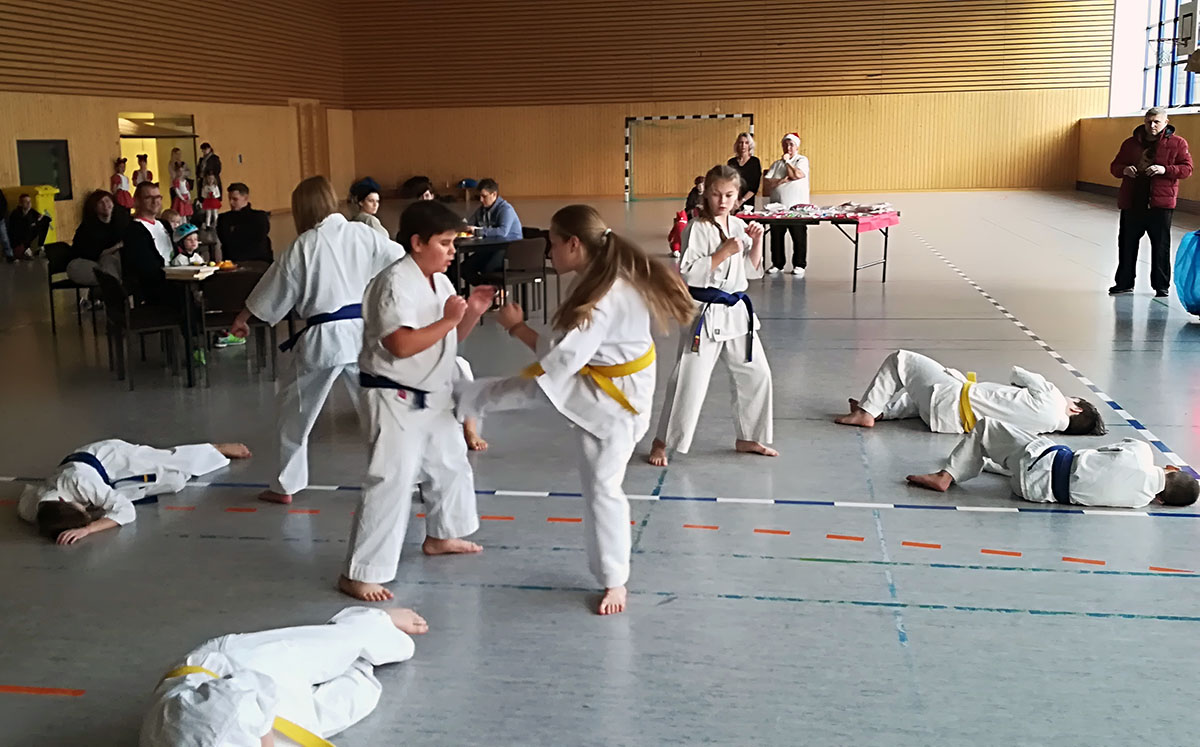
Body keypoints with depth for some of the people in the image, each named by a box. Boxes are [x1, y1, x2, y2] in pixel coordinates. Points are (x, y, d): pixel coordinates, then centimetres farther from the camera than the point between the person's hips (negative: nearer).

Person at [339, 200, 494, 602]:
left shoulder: (440, 281, 8)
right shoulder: (395, 283, -21)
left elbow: (450, 338, 15)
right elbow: (402, 345, -29)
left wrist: (473, 311, -2)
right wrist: (448, 319, -24)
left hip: (432, 396, 10)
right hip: (397, 400, -10)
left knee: (452, 466, 24)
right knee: (390, 484, -12)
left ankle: (441, 535, 47)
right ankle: (360, 574, -4)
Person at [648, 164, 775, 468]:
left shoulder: (739, 226, 8)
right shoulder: (697, 228, -11)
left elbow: (752, 271, 13)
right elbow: (688, 273, -17)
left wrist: (757, 242, -2)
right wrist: (724, 252, -20)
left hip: (736, 311, 7)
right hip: (705, 313, -7)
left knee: (756, 373, 11)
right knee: (689, 379, -6)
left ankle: (747, 438, 27)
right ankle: (662, 442, 9)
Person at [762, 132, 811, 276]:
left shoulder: (802, 160, 5)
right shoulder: (776, 164, 16)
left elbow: (797, 175, -15)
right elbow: (766, 183, 4)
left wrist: (787, 161, 0)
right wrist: (783, 180, -9)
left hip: (797, 206, -4)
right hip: (777, 206, 4)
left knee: (799, 236, -2)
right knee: (776, 236, 5)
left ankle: (799, 265, 6)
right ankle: (777, 264, 16)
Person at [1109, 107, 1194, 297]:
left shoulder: (1177, 143, 1)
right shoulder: (1130, 143, 10)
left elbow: (1187, 168, -2)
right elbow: (1114, 166, 14)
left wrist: (1165, 170, -20)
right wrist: (1124, 170, -10)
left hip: (1161, 203, -3)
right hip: (1131, 203, 3)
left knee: (1161, 246, 2)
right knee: (1127, 244, 7)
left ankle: (1161, 285, 12)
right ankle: (1124, 283, 19)